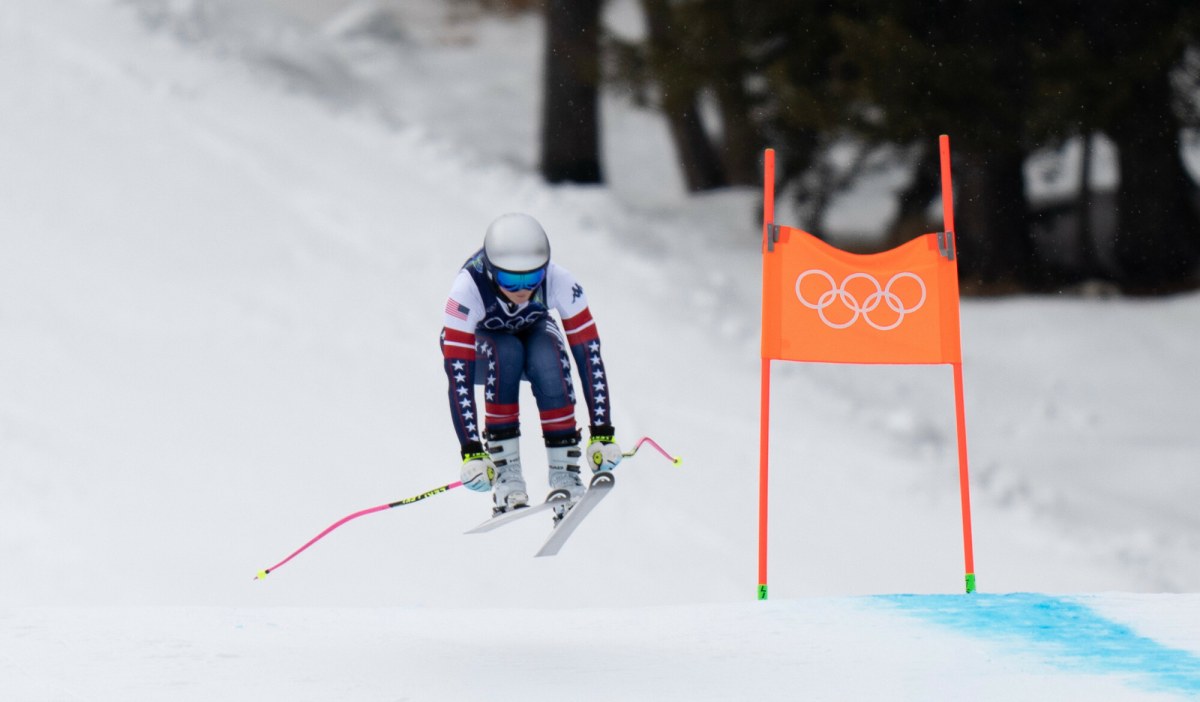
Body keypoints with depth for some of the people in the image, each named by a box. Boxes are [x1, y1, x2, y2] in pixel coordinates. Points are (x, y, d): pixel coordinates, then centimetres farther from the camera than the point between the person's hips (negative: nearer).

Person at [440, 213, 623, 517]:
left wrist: (603, 434, -36)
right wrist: (472, 452, -45)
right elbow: (457, 374, -39)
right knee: (506, 353, -36)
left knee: (549, 359, -34)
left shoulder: (559, 281, -33)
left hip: (533, 332, 1)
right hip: (480, 348, -1)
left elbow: (589, 355, -31)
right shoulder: (469, 287, -37)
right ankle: (505, 474, -27)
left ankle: (564, 474, -25)